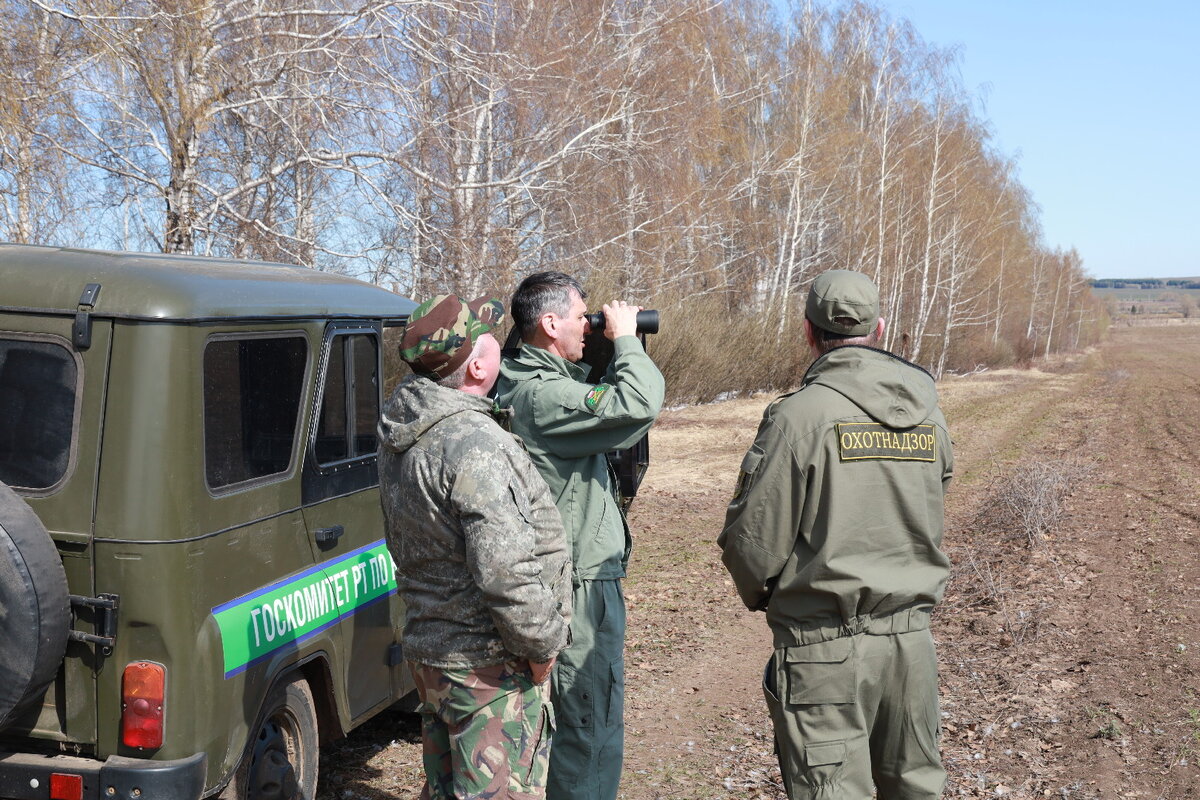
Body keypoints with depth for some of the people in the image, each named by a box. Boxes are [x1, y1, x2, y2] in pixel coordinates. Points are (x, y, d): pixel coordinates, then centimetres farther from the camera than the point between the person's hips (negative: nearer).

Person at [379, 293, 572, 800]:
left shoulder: (400, 438, 7)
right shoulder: (473, 444, -24)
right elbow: (505, 571, -26)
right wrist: (543, 645, -14)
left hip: (427, 645, 9)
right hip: (489, 664, -9)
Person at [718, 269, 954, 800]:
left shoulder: (800, 414, -14)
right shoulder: (928, 412, 6)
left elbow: (752, 537, -12)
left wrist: (759, 595, 7)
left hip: (827, 644, -6)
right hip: (912, 636, 6)